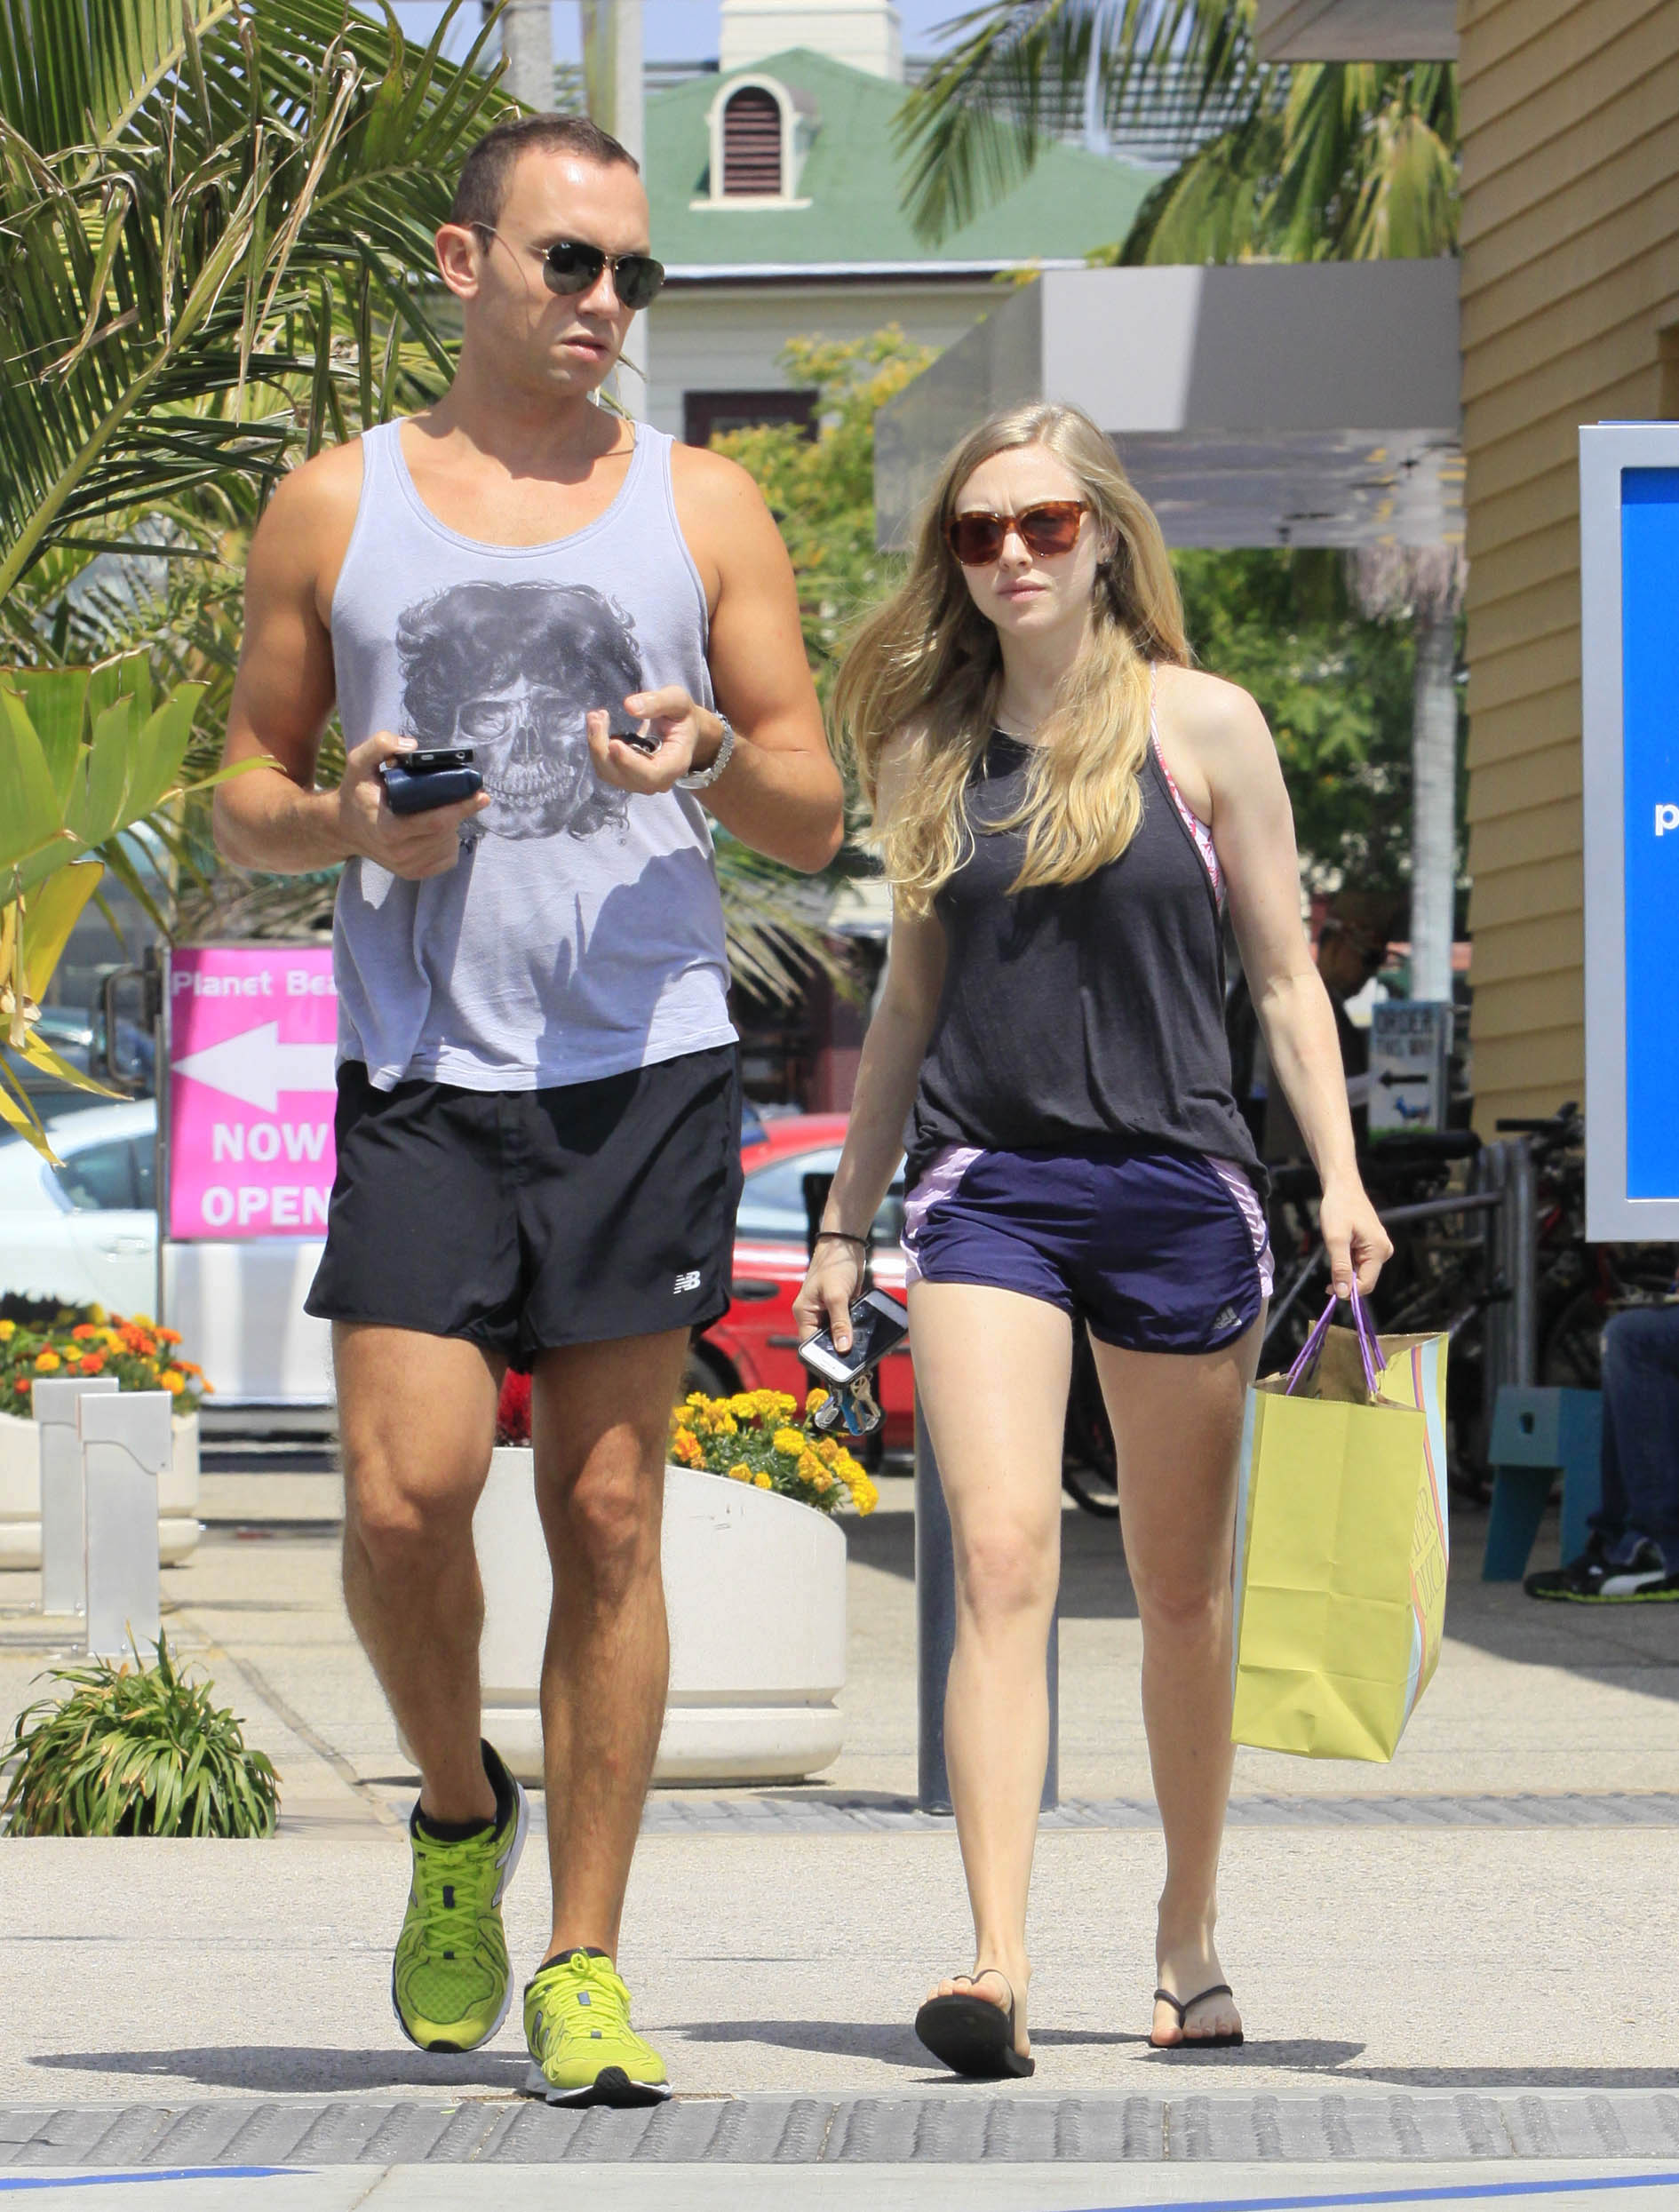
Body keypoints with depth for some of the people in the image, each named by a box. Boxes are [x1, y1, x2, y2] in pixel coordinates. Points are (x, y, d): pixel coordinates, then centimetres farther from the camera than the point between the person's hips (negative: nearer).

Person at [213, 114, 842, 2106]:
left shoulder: (702, 507, 10)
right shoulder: (334, 505, 10)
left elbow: (816, 818, 9)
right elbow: (243, 795, 13)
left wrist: (710, 757, -12)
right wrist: (344, 824, -9)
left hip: (646, 1070, 0)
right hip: (419, 1076, 0)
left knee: (608, 1516, -1)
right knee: (405, 1499, -12)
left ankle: (584, 1964, 6)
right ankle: (459, 1814, 17)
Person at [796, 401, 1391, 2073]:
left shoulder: (1200, 727, 2)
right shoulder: (925, 750, 9)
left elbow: (1282, 975, 5)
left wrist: (1339, 1179, -4)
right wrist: (845, 1216, 17)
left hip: (1177, 1184, 0)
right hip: (985, 1183, 0)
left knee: (1179, 1588, 10)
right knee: (1003, 1556, -16)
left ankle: (1189, 1935, 27)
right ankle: (997, 1966, -24)